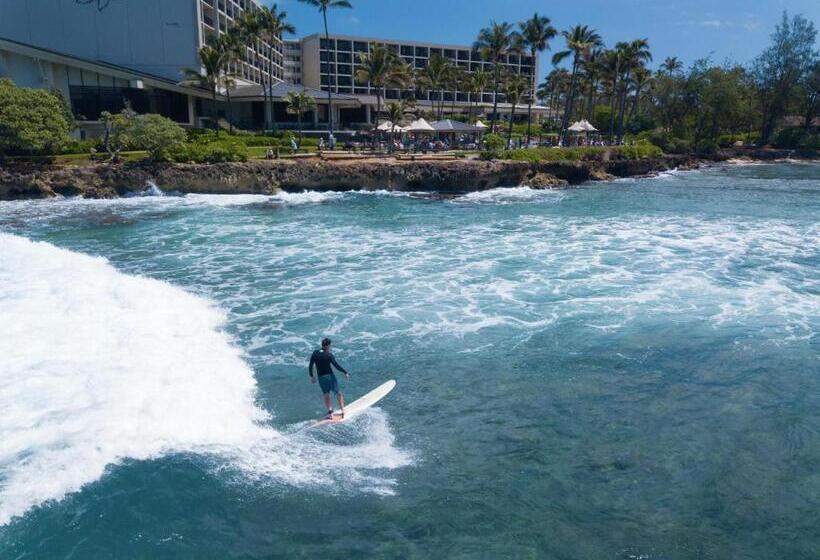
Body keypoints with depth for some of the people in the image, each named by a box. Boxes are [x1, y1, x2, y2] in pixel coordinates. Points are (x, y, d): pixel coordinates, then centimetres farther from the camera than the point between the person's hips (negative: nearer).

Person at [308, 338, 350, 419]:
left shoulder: (315, 353, 0)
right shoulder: (329, 355, -12)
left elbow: (310, 366, 4)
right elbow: (336, 365, -14)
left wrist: (311, 376, 15)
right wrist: (345, 372, -6)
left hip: (321, 377, 3)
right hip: (330, 376, -3)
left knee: (326, 395, 11)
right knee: (338, 393, 12)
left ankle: (330, 412, -2)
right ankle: (342, 409, 10)